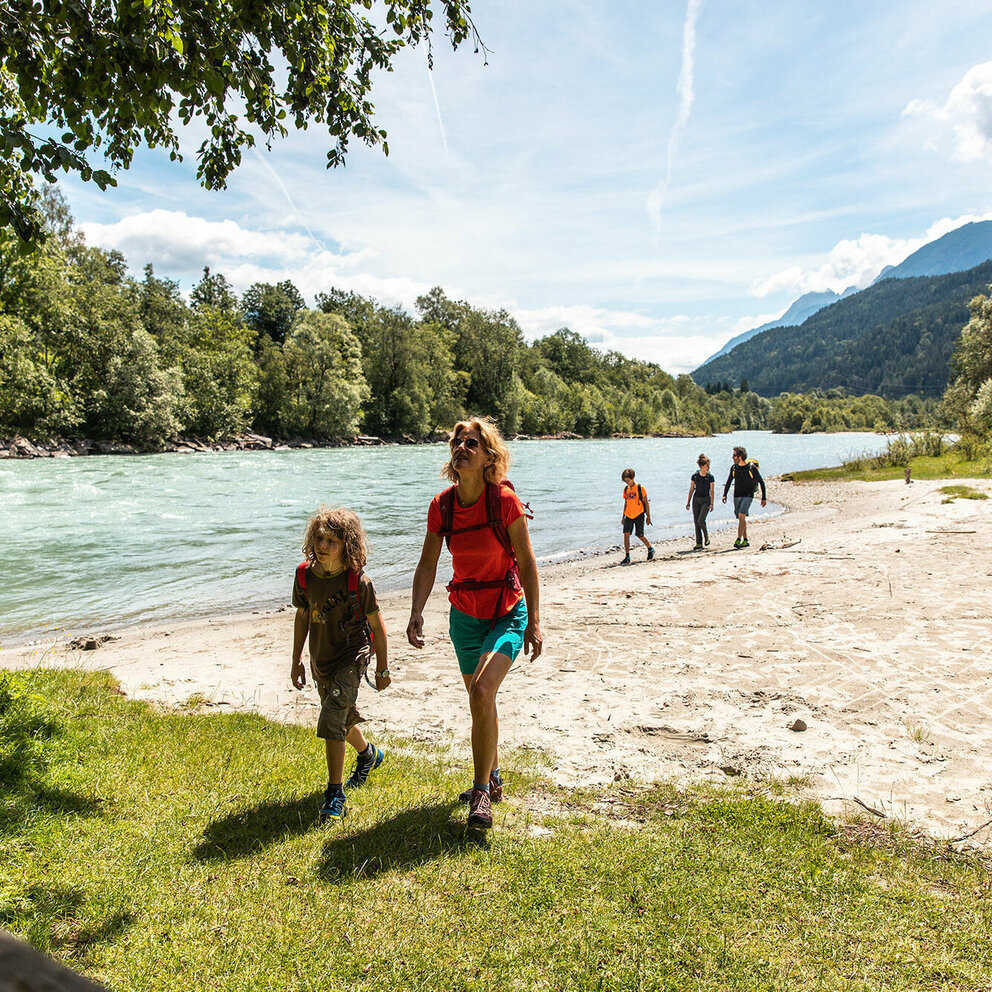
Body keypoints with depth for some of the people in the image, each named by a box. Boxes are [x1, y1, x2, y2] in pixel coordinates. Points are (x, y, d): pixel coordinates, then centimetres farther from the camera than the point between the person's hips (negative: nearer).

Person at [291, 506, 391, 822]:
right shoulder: (304, 575, -8)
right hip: (321, 660, 6)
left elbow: (376, 625, -10)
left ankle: (335, 795, -3)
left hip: (352, 657, -6)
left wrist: (383, 668, -4)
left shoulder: (358, 581, -20)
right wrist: (296, 661, 11)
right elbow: (302, 617, 7)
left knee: (332, 721, -16)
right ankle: (368, 753, 53)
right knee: (343, 717, 23)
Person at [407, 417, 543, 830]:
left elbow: (526, 563, -12)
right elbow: (427, 565, -2)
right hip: (465, 614, 5)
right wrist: (416, 613, -15)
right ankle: (493, 779, 39)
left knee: (482, 692, -22)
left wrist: (534, 622, -12)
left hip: (507, 613, -4)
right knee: (480, 700, 17)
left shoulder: (505, 500, -18)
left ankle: (481, 791, -4)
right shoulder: (441, 506, -7)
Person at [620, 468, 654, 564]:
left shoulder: (640, 488, -7)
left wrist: (648, 516, -6)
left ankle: (650, 549, 29)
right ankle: (627, 557, -5)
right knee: (626, 534, -9)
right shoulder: (626, 489, 7)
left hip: (639, 515, -4)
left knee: (640, 535, 2)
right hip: (628, 515, 4)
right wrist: (623, 516, 16)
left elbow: (646, 503, -4)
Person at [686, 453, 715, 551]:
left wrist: (712, 503, -12)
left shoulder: (710, 477, -3)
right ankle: (699, 544, 7)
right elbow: (691, 490, 7)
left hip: (706, 500, -3)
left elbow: (712, 491, -4)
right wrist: (688, 502, 6)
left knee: (701, 520, -19)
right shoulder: (695, 476, 1)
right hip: (696, 500, 3)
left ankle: (706, 536, 10)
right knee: (696, 522, 1)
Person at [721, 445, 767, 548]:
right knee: (741, 518, 9)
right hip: (737, 496, 5)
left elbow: (761, 482, 0)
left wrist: (763, 498, 0)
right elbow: (728, 482, 14)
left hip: (748, 495, -5)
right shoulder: (734, 467, 4)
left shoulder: (752, 467, -9)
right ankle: (745, 541, 18)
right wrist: (724, 495, 1)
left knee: (741, 516, -20)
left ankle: (738, 540, -21)